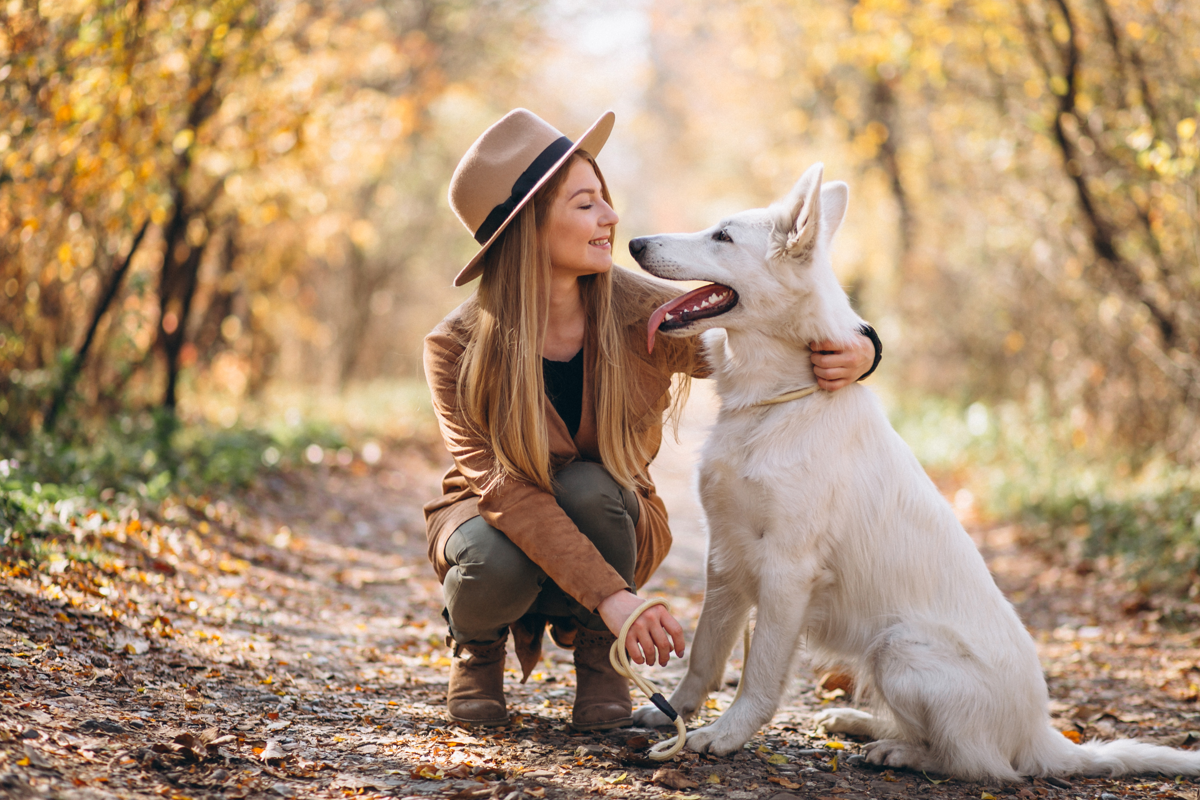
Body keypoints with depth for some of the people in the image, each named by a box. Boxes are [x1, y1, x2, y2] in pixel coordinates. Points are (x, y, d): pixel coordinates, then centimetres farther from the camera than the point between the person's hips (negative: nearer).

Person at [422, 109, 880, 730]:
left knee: (586, 486, -33)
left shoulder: (641, 316, -19)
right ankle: (477, 640, 3)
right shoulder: (457, 348, -23)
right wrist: (609, 594, -43)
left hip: (607, 516, 1)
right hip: (495, 518, -1)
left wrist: (857, 352, -34)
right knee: (500, 564, -36)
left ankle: (596, 651, -4)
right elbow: (509, 487, -31)